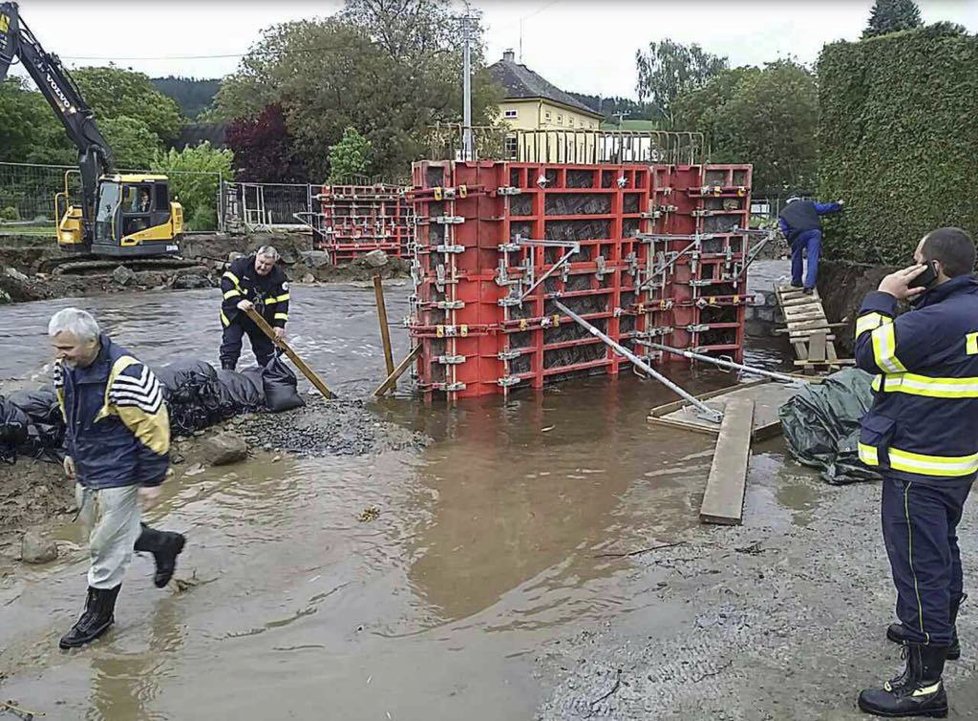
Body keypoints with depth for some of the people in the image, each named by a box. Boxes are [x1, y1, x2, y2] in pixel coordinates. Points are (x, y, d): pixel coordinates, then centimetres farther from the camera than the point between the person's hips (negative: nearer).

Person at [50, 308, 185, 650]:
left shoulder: (125, 375, -29)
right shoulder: (65, 367, -3)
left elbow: (153, 428, -23)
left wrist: (151, 480, -19)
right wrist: (71, 452, 22)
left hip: (117, 474, -9)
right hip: (86, 469, 9)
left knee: (107, 545, 3)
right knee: (100, 529, 23)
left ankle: (98, 614, 22)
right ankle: (164, 543, 43)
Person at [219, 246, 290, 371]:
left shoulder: (279, 276, -11)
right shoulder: (241, 265, -18)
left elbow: (282, 302, -11)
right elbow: (226, 282, -23)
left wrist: (279, 324, -20)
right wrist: (237, 301, -37)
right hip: (235, 316, -2)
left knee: (265, 350, 13)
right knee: (230, 347, -10)